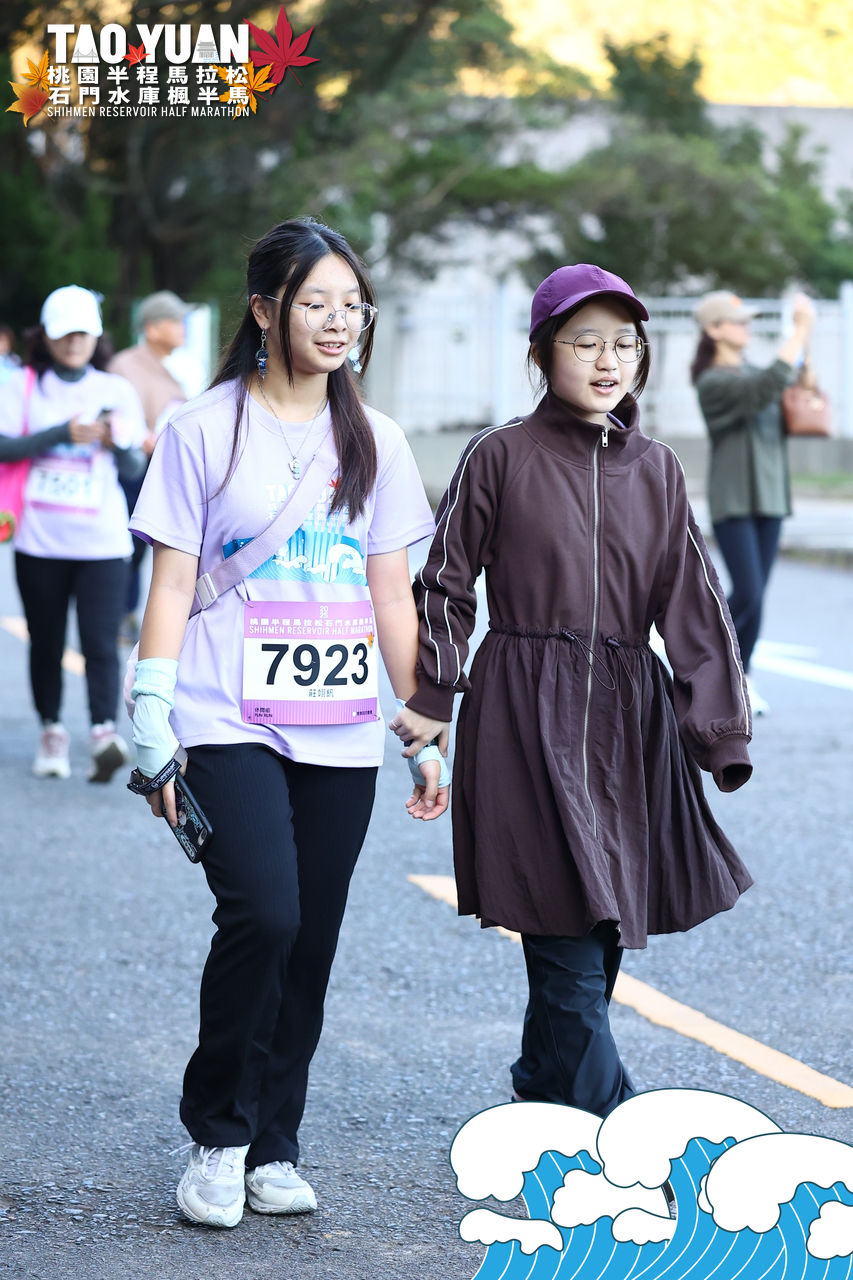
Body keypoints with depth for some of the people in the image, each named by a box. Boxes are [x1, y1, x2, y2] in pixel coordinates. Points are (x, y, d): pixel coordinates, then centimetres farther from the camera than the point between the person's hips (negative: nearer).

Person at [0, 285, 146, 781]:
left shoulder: (118, 391, 8)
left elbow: (135, 469, 6)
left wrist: (118, 445, -16)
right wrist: (64, 433, -16)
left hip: (103, 540, -1)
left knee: (101, 642, -12)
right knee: (46, 642, 8)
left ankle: (105, 732, -21)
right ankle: (52, 731, 20)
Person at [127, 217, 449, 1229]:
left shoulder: (371, 441, 11)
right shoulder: (205, 429, 0)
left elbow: (392, 596, 14)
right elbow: (171, 584, 0)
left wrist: (427, 731, 11)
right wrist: (152, 730, -6)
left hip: (340, 734, 4)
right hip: (229, 725, -4)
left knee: (309, 947, 4)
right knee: (263, 915, -19)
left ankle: (274, 1148, 19)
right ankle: (216, 1136, 0)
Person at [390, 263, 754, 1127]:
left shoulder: (656, 471, 9)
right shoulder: (501, 457, -2)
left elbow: (691, 603, 6)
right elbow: (446, 584, 2)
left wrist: (719, 728, 0)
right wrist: (432, 699, -6)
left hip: (626, 719, 5)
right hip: (525, 718, -5)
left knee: (598, 928, 10)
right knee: (568, 935, -9)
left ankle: (542, 1090, 31)